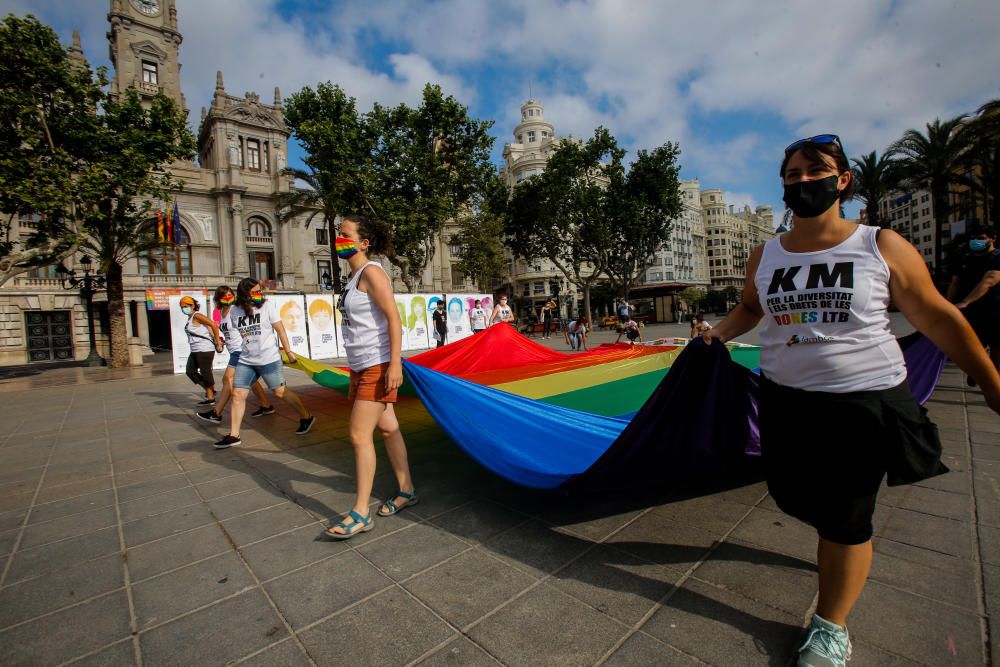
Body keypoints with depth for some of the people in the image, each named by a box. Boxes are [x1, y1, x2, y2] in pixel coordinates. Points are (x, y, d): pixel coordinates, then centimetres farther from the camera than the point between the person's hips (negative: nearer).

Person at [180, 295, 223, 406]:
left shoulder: (196, 316, -9)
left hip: (204, 349, -10)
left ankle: (210, 397, 10)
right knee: (190, 371, 11)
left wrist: (217, 342, -19)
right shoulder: (190, 319, 17)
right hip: (195, 350, 10)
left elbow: (214, 325, -19)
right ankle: (209, 391, 21)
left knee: (206, 373, -2)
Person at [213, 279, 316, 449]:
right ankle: (233, 435, 12)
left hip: (269, 359, -4)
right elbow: (237, 333, 16)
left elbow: (280, 329, -3)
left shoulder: (267, 305, -5)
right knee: (237, 395, 1)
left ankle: (306, 417, 17)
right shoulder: (234, 311, 3)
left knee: (280, 392, 1)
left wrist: (288, 351, -4)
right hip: (245, 360, 4)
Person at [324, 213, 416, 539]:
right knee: (387, 428, 15)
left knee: (359, 434, -8)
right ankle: (406, 491, 28)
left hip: (378, 366, -10)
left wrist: (394, 363, -26)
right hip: (362, 366, 10)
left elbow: (393, 317, -19)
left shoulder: (371, 272, -11)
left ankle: (360, 514, 5)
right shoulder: (354, 276, 16)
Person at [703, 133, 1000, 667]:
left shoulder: (882, 247, -7)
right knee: (791, 495, 16)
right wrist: (719, 332, 0)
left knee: (845, 519, 5)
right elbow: (751, 308, 17)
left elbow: (937, 317, -1)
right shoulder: (765, 256, 2)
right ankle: (842, 544, 53)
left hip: (863, 400, -3)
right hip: (785, 398, 4)